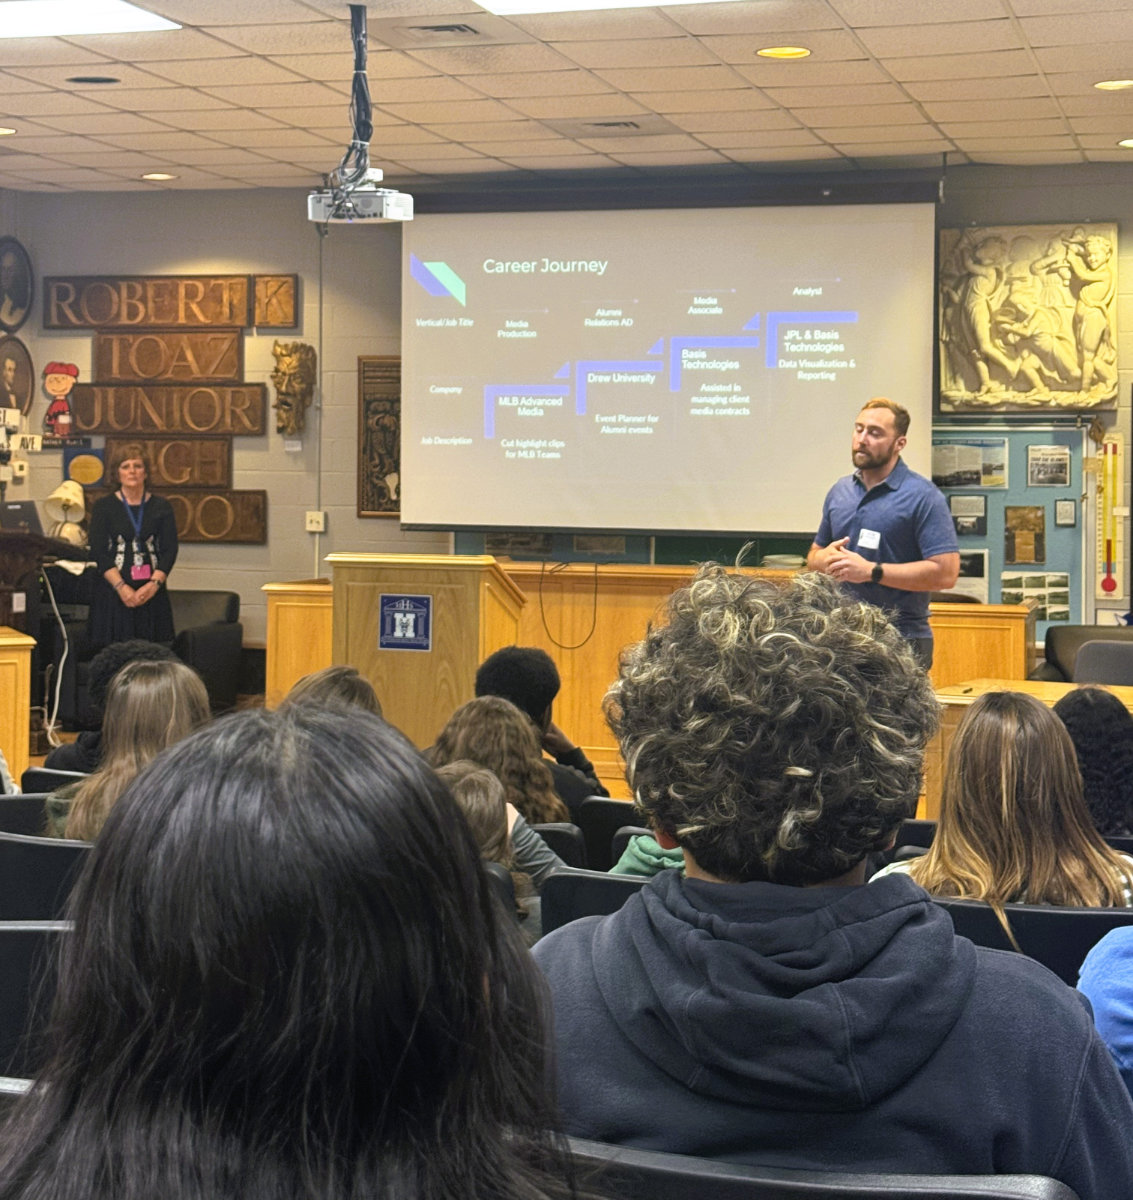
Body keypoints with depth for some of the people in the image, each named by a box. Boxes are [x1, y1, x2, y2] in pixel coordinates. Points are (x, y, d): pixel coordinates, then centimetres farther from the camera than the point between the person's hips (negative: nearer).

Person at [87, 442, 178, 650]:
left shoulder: (161, 506, 10)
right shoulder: (103, 506, 6)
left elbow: (170, 550, 3)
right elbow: (98, 552, -2)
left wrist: (154, 584, -13)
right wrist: (121, 587, -14)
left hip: (152, 593, 1)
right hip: (112, 593, -1)